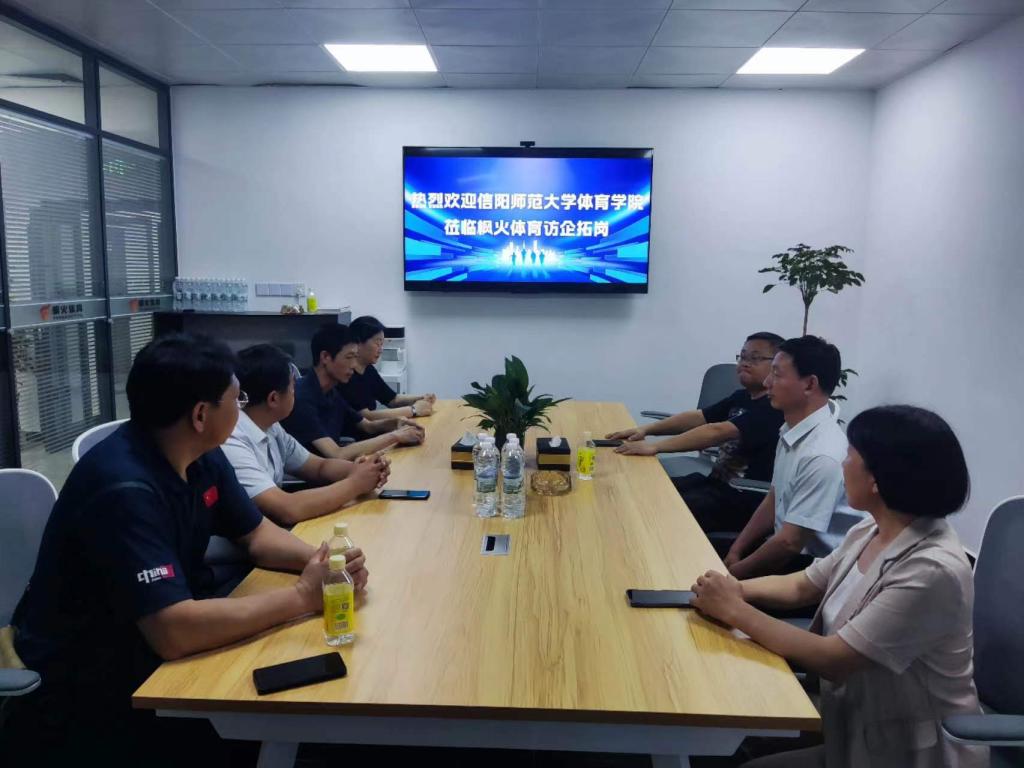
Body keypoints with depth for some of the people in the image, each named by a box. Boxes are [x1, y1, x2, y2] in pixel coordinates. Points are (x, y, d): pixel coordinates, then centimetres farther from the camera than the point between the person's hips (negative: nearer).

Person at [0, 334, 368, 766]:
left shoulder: (202, 456, -3)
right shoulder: (125, 489, -31)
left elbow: (256, 535, 6)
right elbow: (174, 631, -37)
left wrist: (318, 560, -15)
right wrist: (301, 597, -28)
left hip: (151, 650, 8)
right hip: (81, 688, -7)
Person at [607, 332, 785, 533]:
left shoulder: (773, 409, -18)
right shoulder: (742, 397, 12)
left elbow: (716, 432, -29)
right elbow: (697, 417, 8)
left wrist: (655, 447, -33)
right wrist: (646, 429, -5)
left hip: (744, 501, -9)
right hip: (717, 482, 9)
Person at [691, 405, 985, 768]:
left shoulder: (932, 571, -28)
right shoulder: (870, 532, -2)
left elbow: (832, 661, -28)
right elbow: (800, 586, 8)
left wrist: (734, 611, -21)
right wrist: (734, 589, -9)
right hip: (858, 732, 7)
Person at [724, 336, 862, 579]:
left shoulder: (822, 455, -27)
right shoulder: (791, 431, 1)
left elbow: (791, 542, -24)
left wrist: (732, 574, -14)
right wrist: (735, 552, 4)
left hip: (808, 565, -8)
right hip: (783, 546, 8)